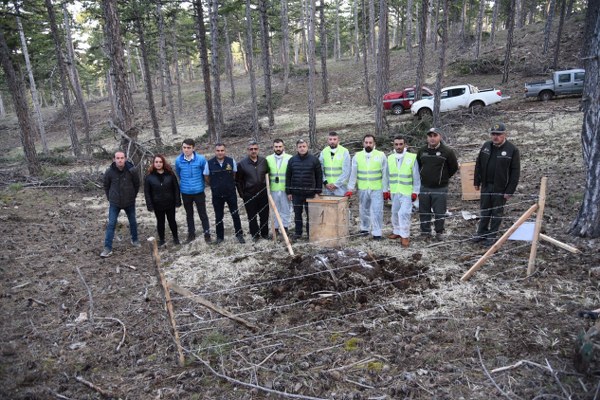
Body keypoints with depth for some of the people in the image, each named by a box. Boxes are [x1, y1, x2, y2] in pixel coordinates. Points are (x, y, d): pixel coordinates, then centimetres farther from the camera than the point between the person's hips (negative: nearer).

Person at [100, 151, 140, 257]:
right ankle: (108, 248, 3)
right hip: (114, 203, 0)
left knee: (133, 222, 15)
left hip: (129, 202, 0)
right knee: (111, 225, -1)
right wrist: (110, 198, 7)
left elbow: (137, 185, 1)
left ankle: (134, 240, 38)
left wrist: (133, 197, 7)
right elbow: (106, 186, 5)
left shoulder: (132, 170, -14)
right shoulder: (109, 172, -12)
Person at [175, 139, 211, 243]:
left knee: (202, 213, 6)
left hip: (199, 191, -2)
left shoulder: (201, 159, -14)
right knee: (189, 214, 16)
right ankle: (191, 233, 31)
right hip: (185, 192, 2)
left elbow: (205, 173, 2)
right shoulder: (178, 160, -8)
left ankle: (207, 233, 20)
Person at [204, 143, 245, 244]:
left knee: (235, 214, 8)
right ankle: (220, 237, 24)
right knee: (218, 216, 11)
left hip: (231, 193, 0)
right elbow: (206, 177, 3)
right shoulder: (209, 163, -10)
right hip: (217, 195, 0)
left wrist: (230, 185, 8)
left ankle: (239, 234, 22)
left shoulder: (231, 161, -9)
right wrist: (214, 186, 8)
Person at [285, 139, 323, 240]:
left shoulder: (314, 160, -2)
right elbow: (288, 177, 7)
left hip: (310, 193, -2)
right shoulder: (292, 160, 4)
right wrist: (288, 192, 4)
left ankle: (310, 233, 18)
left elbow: (319, 176, 0)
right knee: (297, 214, 11)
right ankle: (298, 232, 23)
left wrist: (318, 191, -3)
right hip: (296, 193, 2)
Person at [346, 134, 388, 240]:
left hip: (377, 189, -2)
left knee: (377, 211, -3)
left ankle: (377, 233, 5)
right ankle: (364, 228, 31)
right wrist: (350, 189, -6)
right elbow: (353, 173, -1)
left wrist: (386, 190, -3)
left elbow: (385, 174, -2)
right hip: (362, 189, 2)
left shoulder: (381, 155, -3)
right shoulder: (357, 156, 1)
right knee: (364, 210, 14)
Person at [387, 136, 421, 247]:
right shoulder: (390, 158, 2)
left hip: (407, 192, -5)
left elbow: (416, 177, -7)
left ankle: (405, 236, 0)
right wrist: (388, 189, 11)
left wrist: (415, 192, -7)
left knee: (404, 213, -12)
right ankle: (397, 231, 32)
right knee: (395, 213, 15)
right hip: (394, 192, 5)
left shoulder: (412, 158, -11)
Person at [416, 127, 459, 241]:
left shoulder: (447, 151, -8)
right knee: (424, 212, 10)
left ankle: (439, 232, 22)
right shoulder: (422, 151, 4)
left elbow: (454, 167, 2)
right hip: (424, 187, 4)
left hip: (440, 188, -3)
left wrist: (444, 177, 7)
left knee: (439, 213, 4)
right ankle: (425, 232, 24)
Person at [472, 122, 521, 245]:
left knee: (497, 212, 8)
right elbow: (478, 165, 10)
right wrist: (477, 182, 7)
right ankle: (481, 233, 28)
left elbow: (515, 172, -12)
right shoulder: (486, 146, 3)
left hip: (500, 188, -4)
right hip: (486, 185, 5)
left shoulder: (512, 150, -12)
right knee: (484, 211, 15)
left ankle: (492, 236, 20)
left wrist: (510, 190, -15)